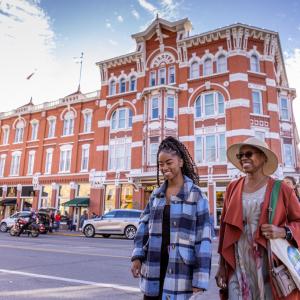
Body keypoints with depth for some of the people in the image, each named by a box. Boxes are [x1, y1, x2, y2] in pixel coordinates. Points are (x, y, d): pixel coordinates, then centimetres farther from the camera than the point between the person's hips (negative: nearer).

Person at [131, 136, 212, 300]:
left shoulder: (196, 195, -9)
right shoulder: (156, 194, 7)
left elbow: (203, 238, -10)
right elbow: (144, 226, 8)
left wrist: (199, 283, -12)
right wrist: (137, 256, -4)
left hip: (181, 270, -4)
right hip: (153, 267, 4)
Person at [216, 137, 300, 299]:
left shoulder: (280, 189, -4)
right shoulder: (233, 188, 3)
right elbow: (224, 228, 7)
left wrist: (284, 232, -18)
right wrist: (222, 266, 7)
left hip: (270, 266, -1)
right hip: (238, 266, 2)